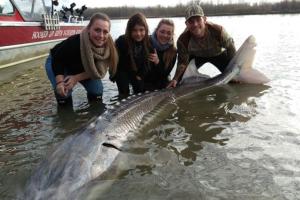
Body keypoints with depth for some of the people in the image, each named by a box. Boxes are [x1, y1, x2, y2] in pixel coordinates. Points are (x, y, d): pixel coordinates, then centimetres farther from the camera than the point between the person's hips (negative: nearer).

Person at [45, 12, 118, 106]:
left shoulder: (108, 46, -31)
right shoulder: (74, 42, -45)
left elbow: (98, 70, -20)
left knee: (97, 89, -7)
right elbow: (57, 60, -28)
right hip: (56, 63, -4)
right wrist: (60, 82, -40)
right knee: (63, 93, -23)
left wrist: (76, 78, -30)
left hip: (81, 69, 4)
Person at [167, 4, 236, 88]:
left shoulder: (218, 30, -39)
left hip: (218, 54, 0)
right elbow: (183, 62, -23)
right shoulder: (183, 40, -35)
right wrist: (176, 79, -39)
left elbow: (230, 47, -20)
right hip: (196, 56, 0)